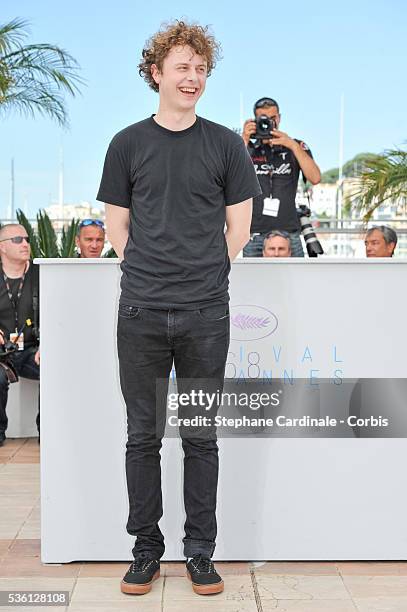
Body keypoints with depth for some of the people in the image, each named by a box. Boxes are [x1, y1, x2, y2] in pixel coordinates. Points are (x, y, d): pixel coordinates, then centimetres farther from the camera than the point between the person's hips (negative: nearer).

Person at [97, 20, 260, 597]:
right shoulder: (128, 144, 7)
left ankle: (201, 552, 19)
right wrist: (148, 275, 3)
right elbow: (117, 226, 10)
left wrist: (204, 275, 5)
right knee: (143, 435, 7)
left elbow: (238, 228, 8)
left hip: (206, 315, 0)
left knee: (201, 436, 7)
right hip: (141, 312, 1)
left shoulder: (225, 145, 5)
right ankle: (146, 550, 20)